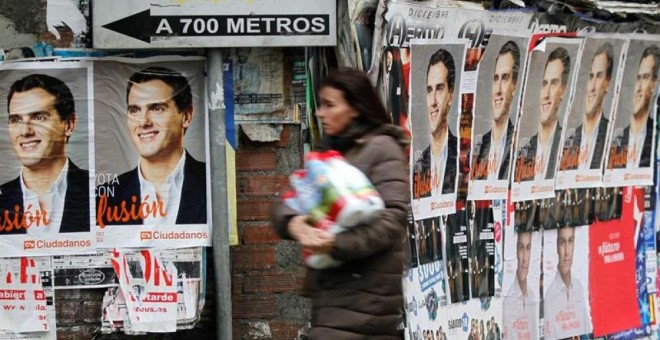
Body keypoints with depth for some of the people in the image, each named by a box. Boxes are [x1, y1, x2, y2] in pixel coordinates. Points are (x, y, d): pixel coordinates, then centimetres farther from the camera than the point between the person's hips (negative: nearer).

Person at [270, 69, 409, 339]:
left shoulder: (382, 149, -5)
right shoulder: (328, 150, 19)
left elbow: (393, 217, -16)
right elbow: (286, 202, 12)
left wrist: (338, 244, -25)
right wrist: (292, 222, -12)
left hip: (366, 292, -8)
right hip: (332, 285, 8)